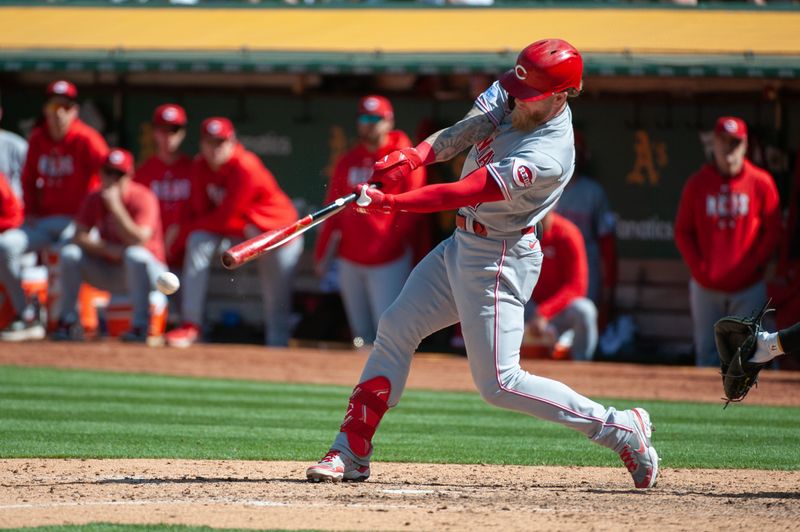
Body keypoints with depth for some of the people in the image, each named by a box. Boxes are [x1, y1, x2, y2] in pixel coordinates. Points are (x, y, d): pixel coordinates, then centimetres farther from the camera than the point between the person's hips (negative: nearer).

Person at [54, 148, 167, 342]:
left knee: (135, 255, -38)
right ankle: (68, 323, -10)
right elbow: (79, 237, -8)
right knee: (69, 253, -15)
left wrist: (115, 205, -29)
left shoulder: (143, 198, -15)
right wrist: (109, 249, -24)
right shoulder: (94, 200, 0)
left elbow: (139, 241, -29)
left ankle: (140, 326, -32)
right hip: (108, 271, 5)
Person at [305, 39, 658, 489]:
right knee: (395, 330, 11)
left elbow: (462, 193, -32)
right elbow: (462, 133, -14)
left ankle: (622, 429, -1)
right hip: (462, 246, 9)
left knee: (499, 383, -8)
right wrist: (412, 157, -32)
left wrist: (389, 202, -33)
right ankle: (352, 453, 17)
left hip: (497, 261, -9)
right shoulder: (508, 97, -5)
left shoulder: (547, 158, -29)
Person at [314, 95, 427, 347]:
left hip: (389, 262, -5)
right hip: (350, 259, 6)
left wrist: (394, 243, -18)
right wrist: (323, 250, 8)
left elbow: (411, 207, -8)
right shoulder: (347, 162, 13)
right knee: (360, 329, 9)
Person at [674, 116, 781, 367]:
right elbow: (683, 232, 6)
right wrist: (699, 268, -6)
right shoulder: (698, 183, 3)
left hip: (748, 288, -1)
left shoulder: (761, 183, -1)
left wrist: (754, 265, -9)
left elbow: (773, 231, 2)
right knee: (706, 353, 4)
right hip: (706, 288, 1)